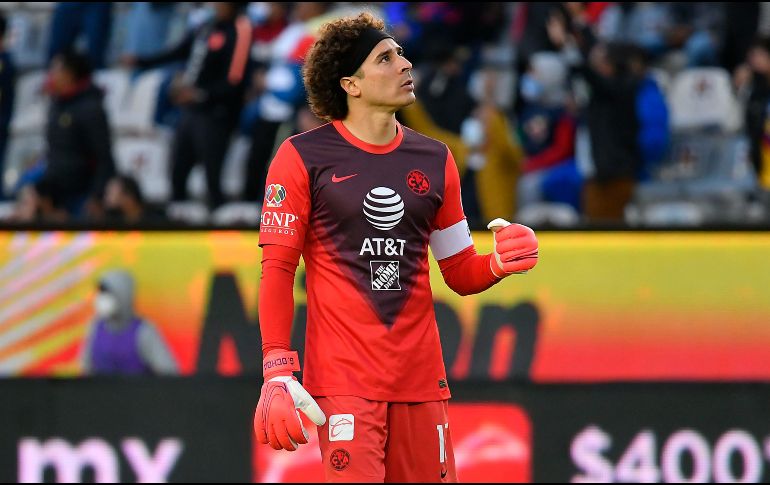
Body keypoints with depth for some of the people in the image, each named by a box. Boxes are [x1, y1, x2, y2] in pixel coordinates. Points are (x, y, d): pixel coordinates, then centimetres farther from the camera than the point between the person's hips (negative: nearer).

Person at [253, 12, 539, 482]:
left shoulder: (434, 160, 13)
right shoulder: (303, 157, -1)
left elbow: (460, 272, 17)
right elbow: (278, 269, -2)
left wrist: (500, 263, -6)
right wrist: (278, 373, -11)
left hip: (421, 380, 4)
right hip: (343, 380, -4)